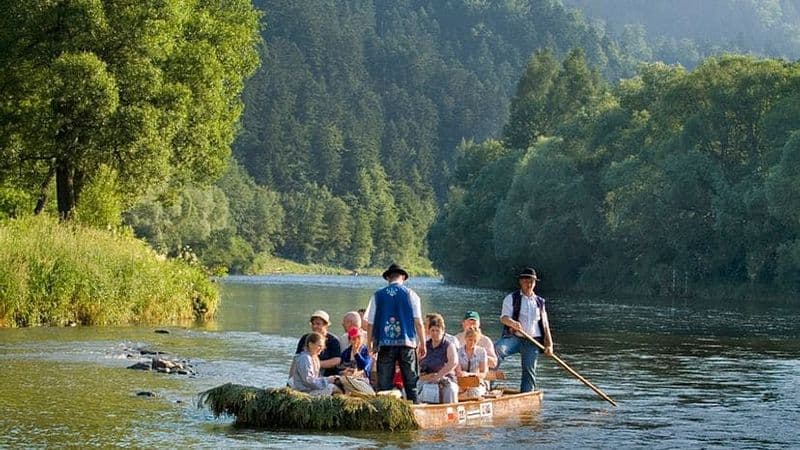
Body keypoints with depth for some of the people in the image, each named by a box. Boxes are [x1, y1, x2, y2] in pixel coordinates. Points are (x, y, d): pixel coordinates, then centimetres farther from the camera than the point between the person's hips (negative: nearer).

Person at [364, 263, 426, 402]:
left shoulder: (377, 296, 6)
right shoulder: (410, 295, 3)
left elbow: (370, 323, 6)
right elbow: (418, 322, -1)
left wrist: (370, 344, 15)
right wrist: (422, 344, 5)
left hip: (385, 344, 1)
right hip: (407, 343, -1)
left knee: (384, 384, 2)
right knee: (411, 383, 4)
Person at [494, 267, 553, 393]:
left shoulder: (540, 302, 18)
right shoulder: (511, 298, 7)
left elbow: (545, 325, 17)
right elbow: (503, 317, -6)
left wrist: (549, 344, 6)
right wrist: (512, 323, -30)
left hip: (532, 341, 3)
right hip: (514, 337, -3)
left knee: (529, 371, -1)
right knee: (497, 349, -32)